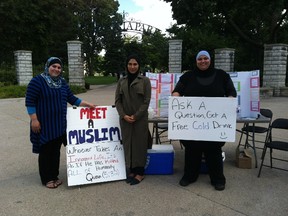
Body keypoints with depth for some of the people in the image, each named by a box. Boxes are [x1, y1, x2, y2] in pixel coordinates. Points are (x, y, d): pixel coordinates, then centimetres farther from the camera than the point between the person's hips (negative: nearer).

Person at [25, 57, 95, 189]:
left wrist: (87, 104, 3)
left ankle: (54, 176, 25)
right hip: (44, 124, -6)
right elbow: (30, 102, -11)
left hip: (59, 124, 6)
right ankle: (46, 179, 19)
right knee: (46, 151, 4)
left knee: (56, 150, 12)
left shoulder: (62, 82, 11)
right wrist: (34, 119, -16)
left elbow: (71, 99, 12)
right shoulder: (37, 81, -9)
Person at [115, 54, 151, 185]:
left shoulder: (145, 80, -1)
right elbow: (117, 100, 5)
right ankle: (131, 170, 22)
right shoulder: (122, 81, 8)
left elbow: (146, 101, -6)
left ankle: (140, 172, 15)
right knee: (127, 144, 8)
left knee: (139, 144, 3)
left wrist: (136, 116, -13)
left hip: (140, 118, -3)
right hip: (125, 119, 3)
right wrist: (123, 115, -8)